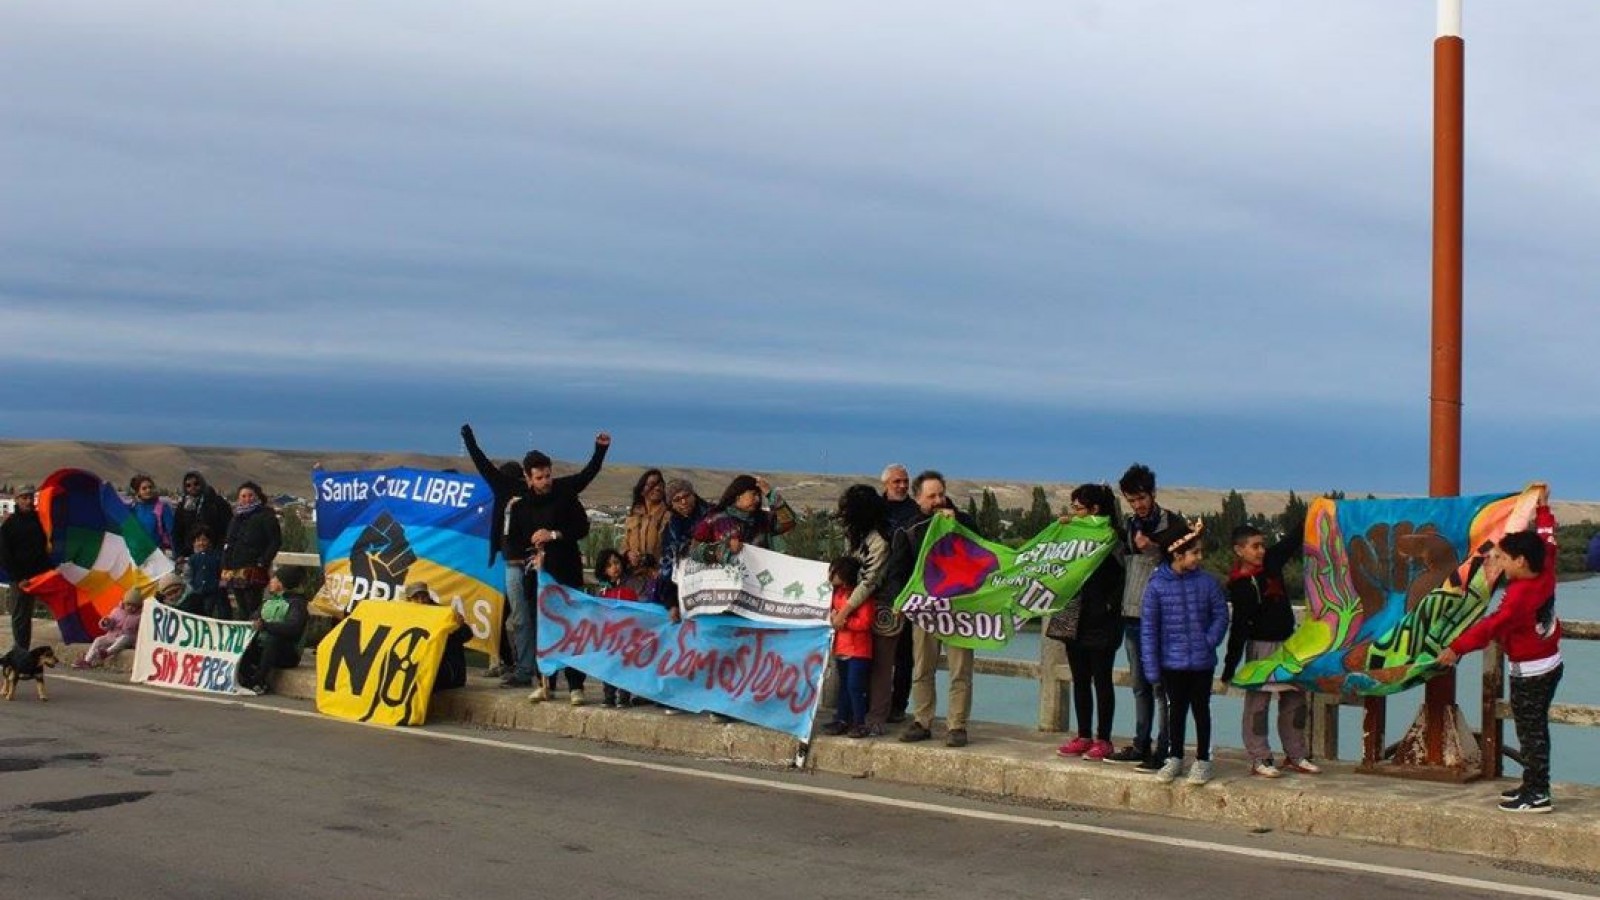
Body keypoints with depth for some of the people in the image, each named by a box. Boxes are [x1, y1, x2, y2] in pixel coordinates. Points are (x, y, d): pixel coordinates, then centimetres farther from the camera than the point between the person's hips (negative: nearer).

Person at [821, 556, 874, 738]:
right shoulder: (838, 593, 10)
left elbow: (865, 622, -20)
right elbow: (833, 612, 24)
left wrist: (844, 622, -17)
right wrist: (834, 618, 2)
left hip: (858, 649, -8)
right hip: (841, 646, 8)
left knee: (855, 686, -9)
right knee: (843, 686, 15)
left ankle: (860, 723, -2)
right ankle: (842, 720, 22)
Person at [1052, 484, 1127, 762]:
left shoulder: (1112, 536, -9)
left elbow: (1123, 578, -11)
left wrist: (1110, 606, -16)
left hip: (1101, 622, -7)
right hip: (1076, 619, 7)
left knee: (1101, 679, 0)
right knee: (1080, 679, 10)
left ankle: (1103, 739, 5)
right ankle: (1084, 736, 17)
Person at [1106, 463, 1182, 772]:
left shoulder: (1172, 524, -4)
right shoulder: (1129, 526, 14)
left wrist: (1154, 547, -17)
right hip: (1132, 615, 7)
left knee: (1160, 684, -6)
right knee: (1140, 685, 12)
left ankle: (1163, 750, -4)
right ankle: (1141, 745, 20)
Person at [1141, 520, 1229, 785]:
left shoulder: (1207, 582, -6)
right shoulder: (1157, 585, -9)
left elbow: (1221, 615, 3)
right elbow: (1148, 627, -6)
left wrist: (1210, 641, -13)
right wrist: (1151, 667, -7)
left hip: (1202, 662, 0)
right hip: (1172, 662, 0)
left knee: (1201, 709, 9)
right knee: (1176, 709, 13)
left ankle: (1202, 760, 19)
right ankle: (1174, 758, 25)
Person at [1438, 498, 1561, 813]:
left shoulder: (1519, 594, -26)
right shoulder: (1545, 576, -2)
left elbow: (1491, 626, -28)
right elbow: (1547, 542, 15)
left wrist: (1456, 648, -24)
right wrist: (1542, 507, 25)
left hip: (1530, 673, -9)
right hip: (1551, 664, 9)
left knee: (1530, 731, -4)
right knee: (1536, 728, 16)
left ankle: (1537, 795, -1)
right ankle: (1534, 785, 24)